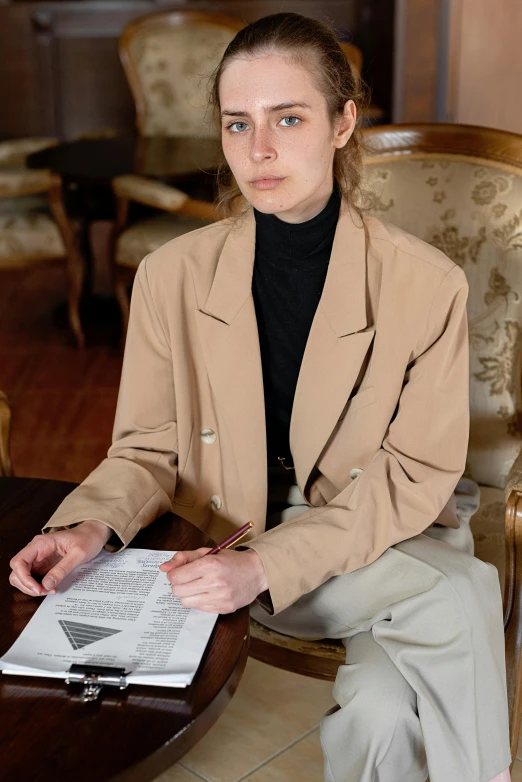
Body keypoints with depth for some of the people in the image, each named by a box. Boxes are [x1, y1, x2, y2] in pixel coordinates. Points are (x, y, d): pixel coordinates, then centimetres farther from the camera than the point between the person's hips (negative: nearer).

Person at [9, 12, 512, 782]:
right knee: (460, 600, -26)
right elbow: (149, 450, 3)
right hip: (234, 557, 0)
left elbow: (416, 477, -11)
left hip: (390, 543, 1)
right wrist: (92, 525, -19)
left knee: (383, 706, -29)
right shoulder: (172, 276, -5)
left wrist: (267, 566, -24)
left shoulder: (426, 284, -12)